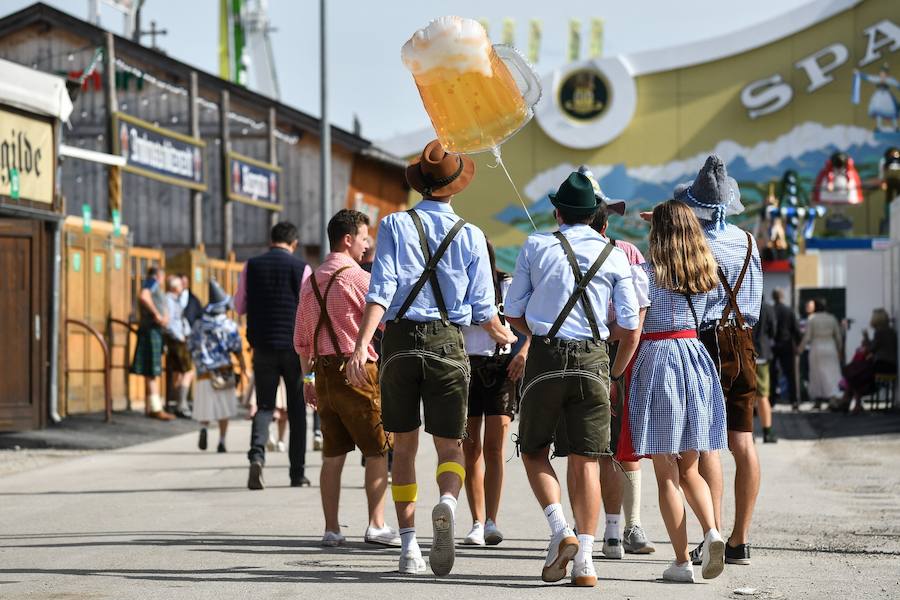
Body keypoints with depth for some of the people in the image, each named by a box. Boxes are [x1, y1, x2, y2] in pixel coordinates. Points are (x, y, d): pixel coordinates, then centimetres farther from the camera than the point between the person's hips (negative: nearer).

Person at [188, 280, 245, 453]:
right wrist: (243, 368, 11)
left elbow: (192, 347, 5)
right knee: (224, 409, 10)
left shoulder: (199, 325, 0)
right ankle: (221, 442, 6)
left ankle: (204, 427, -19)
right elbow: (237, 350, -3)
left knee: (206, 408, 9)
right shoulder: (230, 326, -6)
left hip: (204, 373, 1)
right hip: (224, 371, -1)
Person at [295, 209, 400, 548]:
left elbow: (301, 339, 17)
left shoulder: (311, 282, 14)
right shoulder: (357, 278, -9)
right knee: (377, 451, 0)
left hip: (323, 371, 7)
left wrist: (308, 379, 22)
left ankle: (332, 529, 7)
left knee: (332, 454, 8)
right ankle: (376, 526, -6)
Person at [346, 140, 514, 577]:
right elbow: (482, 308, 5)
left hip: (400, 341, 0)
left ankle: (408, 545, 9)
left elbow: (381, 290, -10)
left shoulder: (395, 225, 1)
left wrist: (361, 345, -15)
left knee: (404, 447, 11)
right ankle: (447, 502, -29)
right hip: (447, 342, 0)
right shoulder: (470, 236, 3)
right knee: (450, 445, 5)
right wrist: (506, 337, 25)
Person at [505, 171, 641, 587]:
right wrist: (615, 374, 15)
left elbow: (513, 313, 6)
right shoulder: (614, 255, 5)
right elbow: (630, 326, 2)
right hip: (592, 361, 1)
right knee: (586, 460, 4)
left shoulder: (536, 247, 3)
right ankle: (584, 560, -3)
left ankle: (560, 531, -6)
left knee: (534, 450, 14)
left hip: (545, 356, -1)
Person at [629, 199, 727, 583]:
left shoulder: (647, 274, -8)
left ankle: (682, 561, -1)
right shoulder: (706, 274, 6)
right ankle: (711, 530, -12)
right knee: (690, 469, 14)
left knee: (666, 472, 1)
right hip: (696, 358, 5)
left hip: (658, 359, -5)